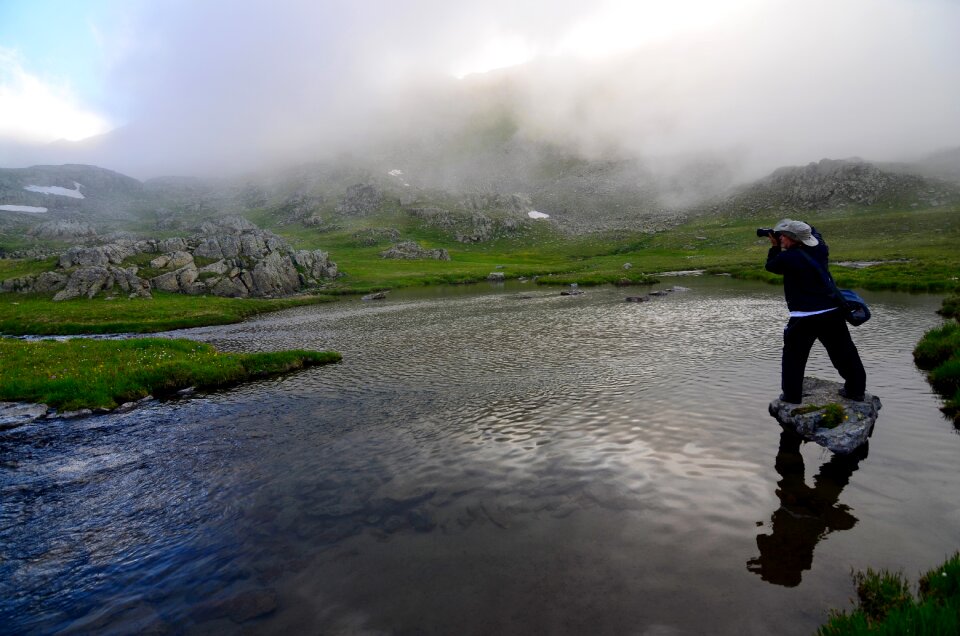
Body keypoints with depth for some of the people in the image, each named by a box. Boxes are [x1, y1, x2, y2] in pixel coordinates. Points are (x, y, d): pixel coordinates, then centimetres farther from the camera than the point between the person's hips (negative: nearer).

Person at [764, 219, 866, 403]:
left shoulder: (787, 257, -12)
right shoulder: (820, 250, 4)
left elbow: (771, 265, 9)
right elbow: (815, 234, 27)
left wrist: (775, 247, 18)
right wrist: (800, 228, 25)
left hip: (804, 317, -5)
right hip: (832, 312, 6)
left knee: (793, 357, 10)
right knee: (844, 353, 17)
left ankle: (792, 395, 13)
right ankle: (855, 390, 28)